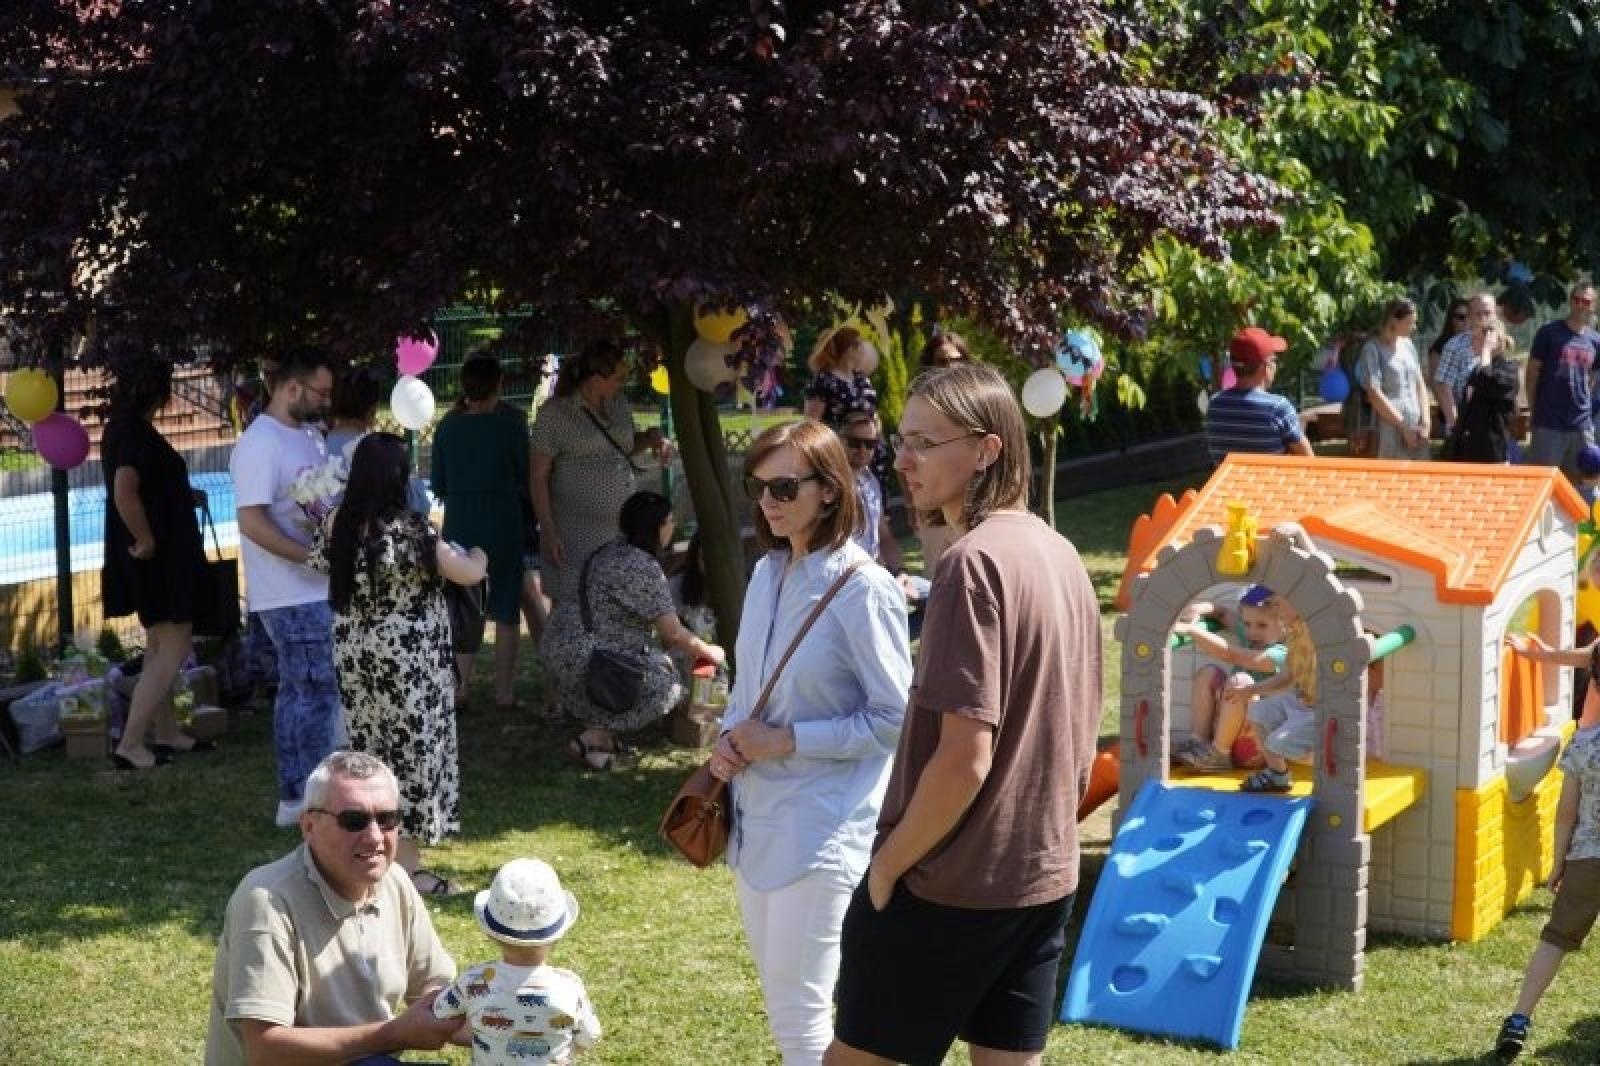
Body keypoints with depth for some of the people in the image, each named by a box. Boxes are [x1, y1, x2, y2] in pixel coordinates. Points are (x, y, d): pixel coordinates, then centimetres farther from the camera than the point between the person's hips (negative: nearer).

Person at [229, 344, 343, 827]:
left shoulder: (310, 436, 14)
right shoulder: (259, 444, -16)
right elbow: (253, 522, -22)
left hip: (318, 589, 9)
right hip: (292, 594, -9)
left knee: (299, 691, 14)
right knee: (318, 692, -6)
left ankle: (295, 797, 21)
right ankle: (305, 800, 1)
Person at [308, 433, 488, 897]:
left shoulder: (339, 524, -4)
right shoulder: (409, 530, -22)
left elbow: (318, 561, 16)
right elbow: (469, 574, -16)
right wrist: (477, 555, 6)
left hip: (356, 660, 6)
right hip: (408, 664, -6)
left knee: (372, 748, 18)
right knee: (412, 751, 4)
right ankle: (407, 864, 9)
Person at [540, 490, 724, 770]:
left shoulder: (611, 551, 12)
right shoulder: (643, 568, -18)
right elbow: (673, 634, -11)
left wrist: (688, 648, 23)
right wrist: (707, 652, 7)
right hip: (585, 661, -10)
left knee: (660, 662, 18)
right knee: (667, 684, -1)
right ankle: (593, 738, -8)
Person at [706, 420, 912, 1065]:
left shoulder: (863, 590, -16)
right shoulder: (767, 574, 7)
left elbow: (896, 718, -15)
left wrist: (788, 741, -17)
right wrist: (729, 739, -1)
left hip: (823, 825, -8)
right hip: (757, 812, 8)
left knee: (799, 1012, -4)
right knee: (779, 999, 17)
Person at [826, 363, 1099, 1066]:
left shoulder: (974, 563, -19)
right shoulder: (1062, 556, 7)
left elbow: (964, 758, -23)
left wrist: (887, 864, -12)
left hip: (950, 882, -8)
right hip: (1045, 876, 8)